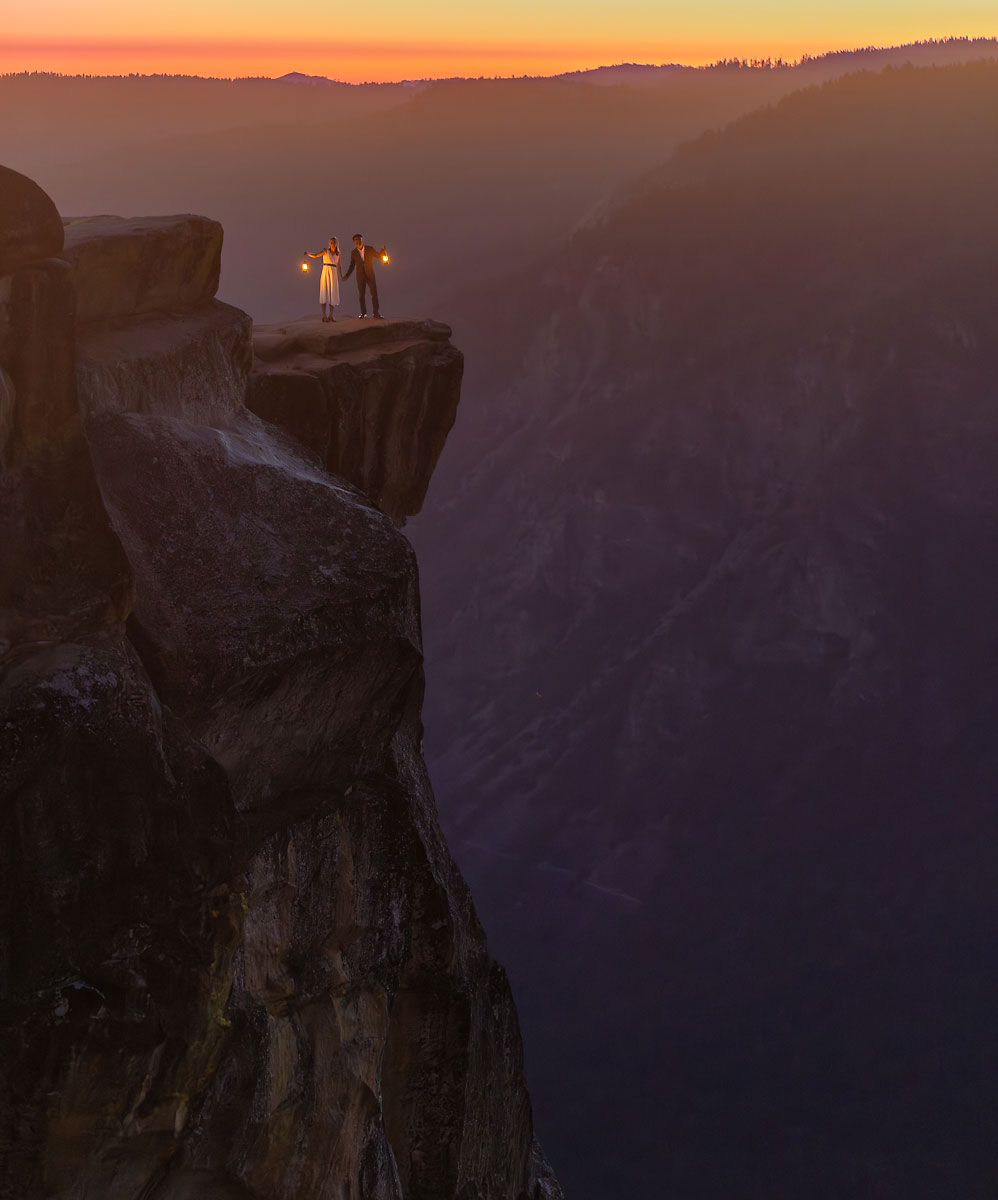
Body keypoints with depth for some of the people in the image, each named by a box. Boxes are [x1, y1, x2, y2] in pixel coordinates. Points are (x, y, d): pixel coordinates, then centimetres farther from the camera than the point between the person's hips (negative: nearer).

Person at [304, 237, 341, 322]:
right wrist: (308, 253, -31)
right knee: (324, 293, -8)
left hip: (334, 274, 4)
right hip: (326, 273, -4)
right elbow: (315, 255, -12)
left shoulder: (338, 254, 12)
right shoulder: (325, 251, -1)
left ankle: (331, 315, 7)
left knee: (333, 294, 1)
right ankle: (324, 316, -9)